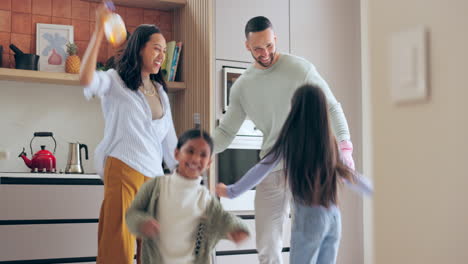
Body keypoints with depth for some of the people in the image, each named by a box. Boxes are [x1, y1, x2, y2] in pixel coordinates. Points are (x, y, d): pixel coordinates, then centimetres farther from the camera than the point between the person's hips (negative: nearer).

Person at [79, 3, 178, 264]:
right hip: (123, 169, -6)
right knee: (119, 242, -8)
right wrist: (99, 30, -23)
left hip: (154, 174, 6)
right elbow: (86, 79, -21)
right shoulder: (117, 81, 2)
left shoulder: (160, 92, 21)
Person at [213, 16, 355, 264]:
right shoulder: (242, 86, 7)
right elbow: (226, 131, 8)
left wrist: (344, 145, -18)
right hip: (269, 170, 4)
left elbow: (331, 107, -4)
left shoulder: (300, 69, -5)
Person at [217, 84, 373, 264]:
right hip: (333, 216, 5)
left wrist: (231, 191, 10)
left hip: (309, 216, -5)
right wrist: (376, 192, 33)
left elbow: (261, 170, -1)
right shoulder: (329, 140, 7)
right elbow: (348, 175, 16)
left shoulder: (289, 139, -6)